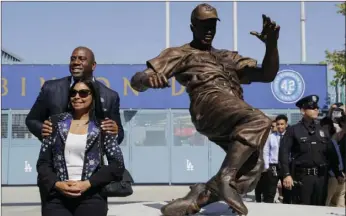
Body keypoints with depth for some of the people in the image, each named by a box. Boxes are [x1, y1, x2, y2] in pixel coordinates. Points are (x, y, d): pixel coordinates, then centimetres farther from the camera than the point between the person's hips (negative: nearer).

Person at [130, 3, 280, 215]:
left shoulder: (229, 57, 37)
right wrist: (148, 78, -15)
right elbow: (136, 81, 12)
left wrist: (271, 44, 10)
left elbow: (268, 75, 28)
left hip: (234, 119, 6)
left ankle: (198, 197, -19)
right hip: (210, 101, -6)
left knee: (253, 164, -20)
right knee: (260, 120, -34)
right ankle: (226, 177, -36)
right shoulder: (180, 53, 22)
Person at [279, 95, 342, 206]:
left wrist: (338, 173, 10)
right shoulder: (293, 130, -2)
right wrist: (287, 174, -17)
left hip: (321, 176, 5)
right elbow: (284, 153, -9)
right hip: (302, 177, -5)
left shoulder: (322, 130, 13)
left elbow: (331, 153, 14)